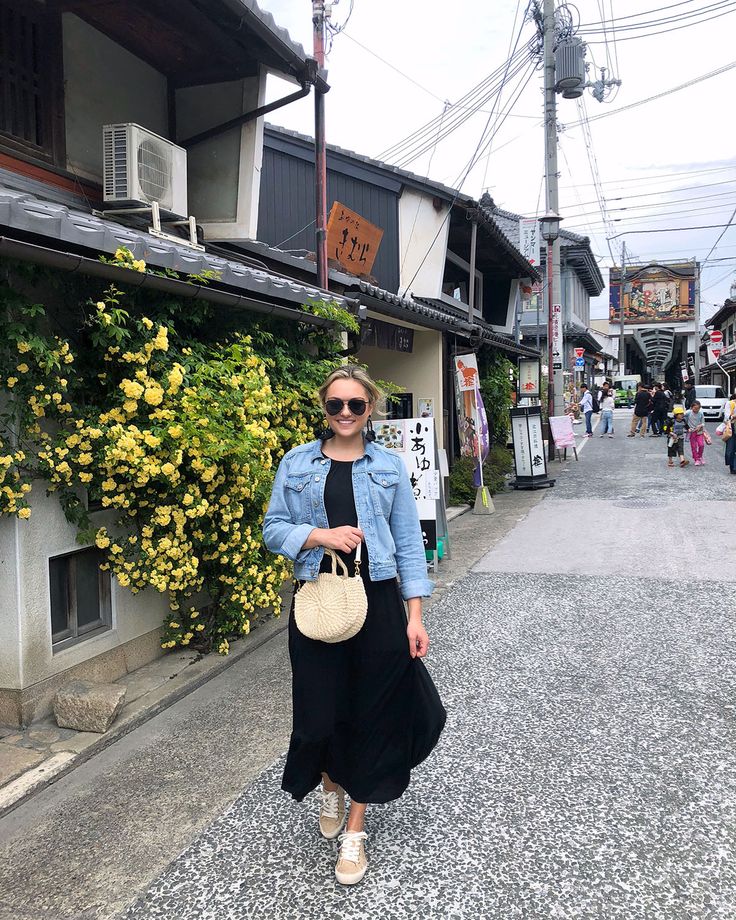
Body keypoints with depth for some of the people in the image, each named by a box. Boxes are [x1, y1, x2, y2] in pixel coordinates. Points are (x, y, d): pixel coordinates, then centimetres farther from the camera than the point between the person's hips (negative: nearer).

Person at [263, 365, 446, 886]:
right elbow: (274, 529, 4)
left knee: (374, 711, 6)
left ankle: (355, 830, 24)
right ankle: (331, 788, 42)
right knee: (320, 706, 7)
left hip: (376, 601, 0)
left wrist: (415, 616, -4)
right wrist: (321, 534, -15)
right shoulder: (297, 464, 4)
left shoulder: (390, 466, 3)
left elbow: (408, 543, 2)